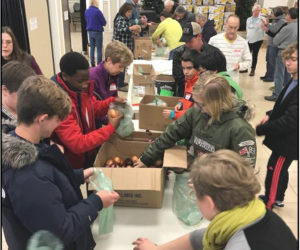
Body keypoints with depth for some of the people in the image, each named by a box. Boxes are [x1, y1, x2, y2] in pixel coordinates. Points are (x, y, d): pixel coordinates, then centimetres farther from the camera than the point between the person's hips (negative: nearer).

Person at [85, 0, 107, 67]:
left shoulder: (86, 12, 3)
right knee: (99, 49, 1)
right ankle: (99, 64, 4)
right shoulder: (97, 11, -17)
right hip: (98, 32, -6)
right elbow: (104, 22, -11)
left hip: (90, 32, 6)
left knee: (92, 48, 13)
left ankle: (92, 64, 17)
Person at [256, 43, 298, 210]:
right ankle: (277, 199, 45)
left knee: (274, 172, 6)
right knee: (280, 170, 25)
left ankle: (268, 204, 26)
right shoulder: (293, 82, 2)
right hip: (284, 138, 9)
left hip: (289, 141, -9)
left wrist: (260, 130, -24)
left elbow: (289, 121, -32)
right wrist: (271, 115, 2)